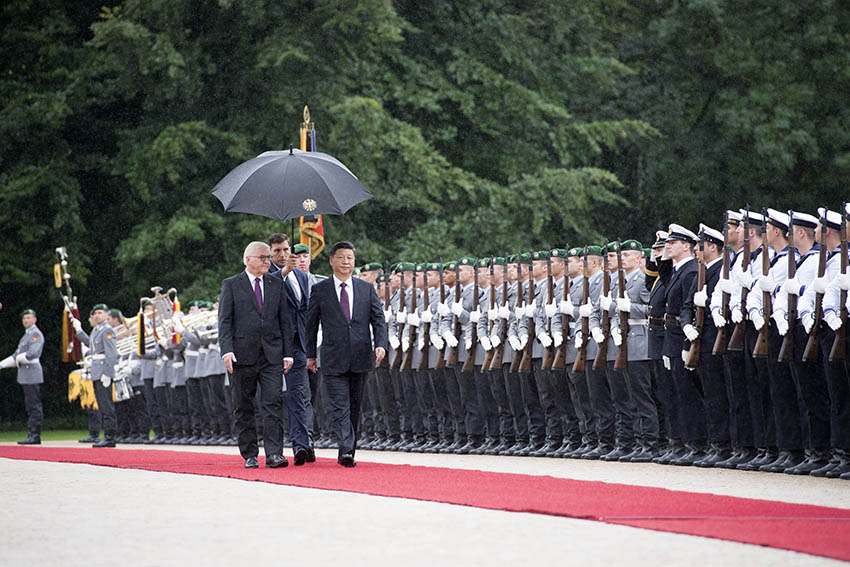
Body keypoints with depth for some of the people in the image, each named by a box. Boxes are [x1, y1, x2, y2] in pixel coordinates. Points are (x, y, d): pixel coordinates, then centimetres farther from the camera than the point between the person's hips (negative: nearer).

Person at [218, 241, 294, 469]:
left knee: (273, 403, -9)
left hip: (272, 355, 2)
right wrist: (227, 350, -14)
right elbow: (224, 321, -2)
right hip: (242, 355, -2)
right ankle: (249, 455, 11)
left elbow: (284, 320, 12)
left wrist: (288, 353, 6)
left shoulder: (276, 284, 13)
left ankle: (274, 454, -13)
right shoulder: (231, 285, 4)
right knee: (244, 408, 4)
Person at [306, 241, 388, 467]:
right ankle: (346, 451, -22)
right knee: (340, 408, -12)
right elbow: (311, 323, 8)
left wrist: (381, 345, -10)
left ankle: (348, 453, 18)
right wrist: (310, 354, 6)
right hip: (334, 359, -3)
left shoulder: (366, 289, 8)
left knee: (354, 408, 10)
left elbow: (378, 319, 6)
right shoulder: (320, 290, 3)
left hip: (360, 358, 3)